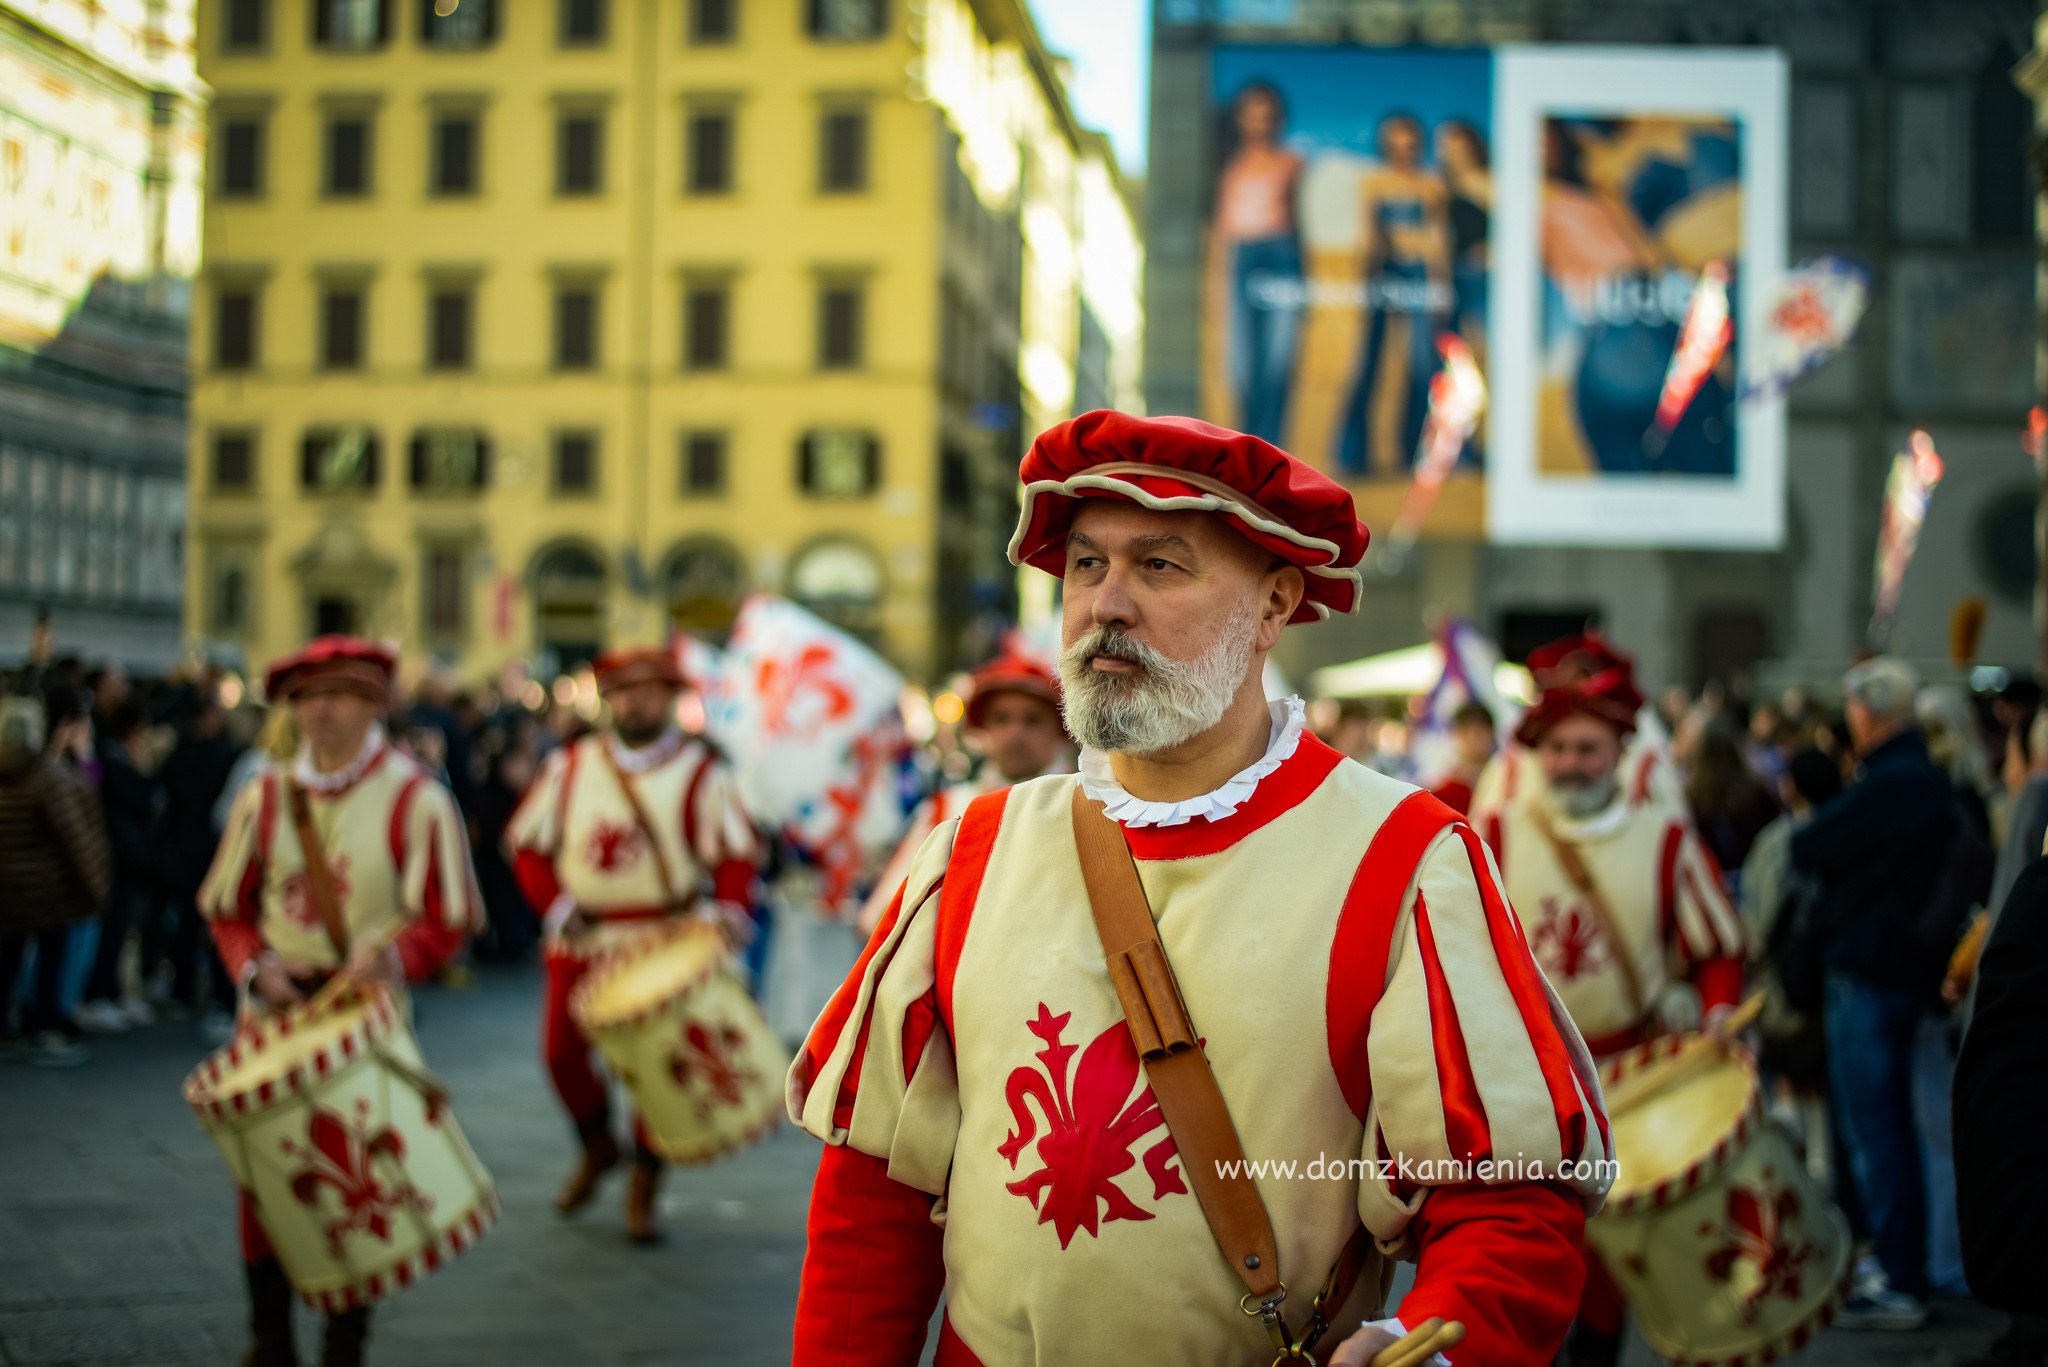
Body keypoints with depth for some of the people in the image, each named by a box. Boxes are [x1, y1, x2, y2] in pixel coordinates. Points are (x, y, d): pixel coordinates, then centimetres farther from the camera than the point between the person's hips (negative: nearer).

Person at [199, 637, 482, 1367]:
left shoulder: (415, 799, -6)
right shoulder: (265, 796, 4)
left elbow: (449, 915, -6)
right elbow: (228, 906, 10)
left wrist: (394, 959, -25)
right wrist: (255, 968, -8)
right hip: (279, 1006, 3)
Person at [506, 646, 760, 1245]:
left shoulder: (702, 772, 0)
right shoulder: (569, 766, 6)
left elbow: (736, 854, -1)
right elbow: (527, 843, 8)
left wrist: (728, 913, -19)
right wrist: (557, 906, -6)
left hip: (663, 945, -2)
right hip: (581, 942, 2)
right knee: (562, 1052, -2)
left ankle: (643, 1191, 13)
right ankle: (598, 1146, 27)